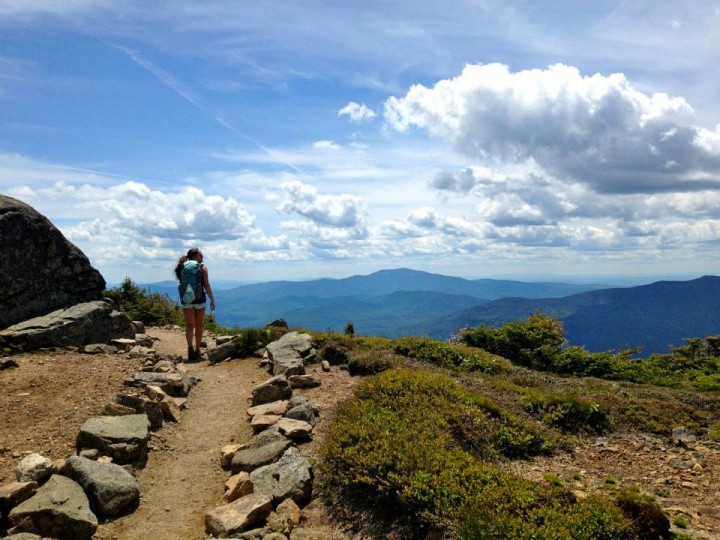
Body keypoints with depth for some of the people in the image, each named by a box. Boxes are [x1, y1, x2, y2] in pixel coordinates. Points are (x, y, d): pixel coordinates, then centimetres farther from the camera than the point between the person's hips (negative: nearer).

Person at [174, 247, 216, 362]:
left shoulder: (182, 267, 5)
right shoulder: (202, 268, -5)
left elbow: (181, 283, 7)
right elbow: (207, 286, -9)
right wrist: (212, 300, -6)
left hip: (186, 300, 2)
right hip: (199, 299, -2)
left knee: (189, 325, 5)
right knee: (199, 325, 12)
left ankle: (190, 347, -18)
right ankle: (197, 351, 20)